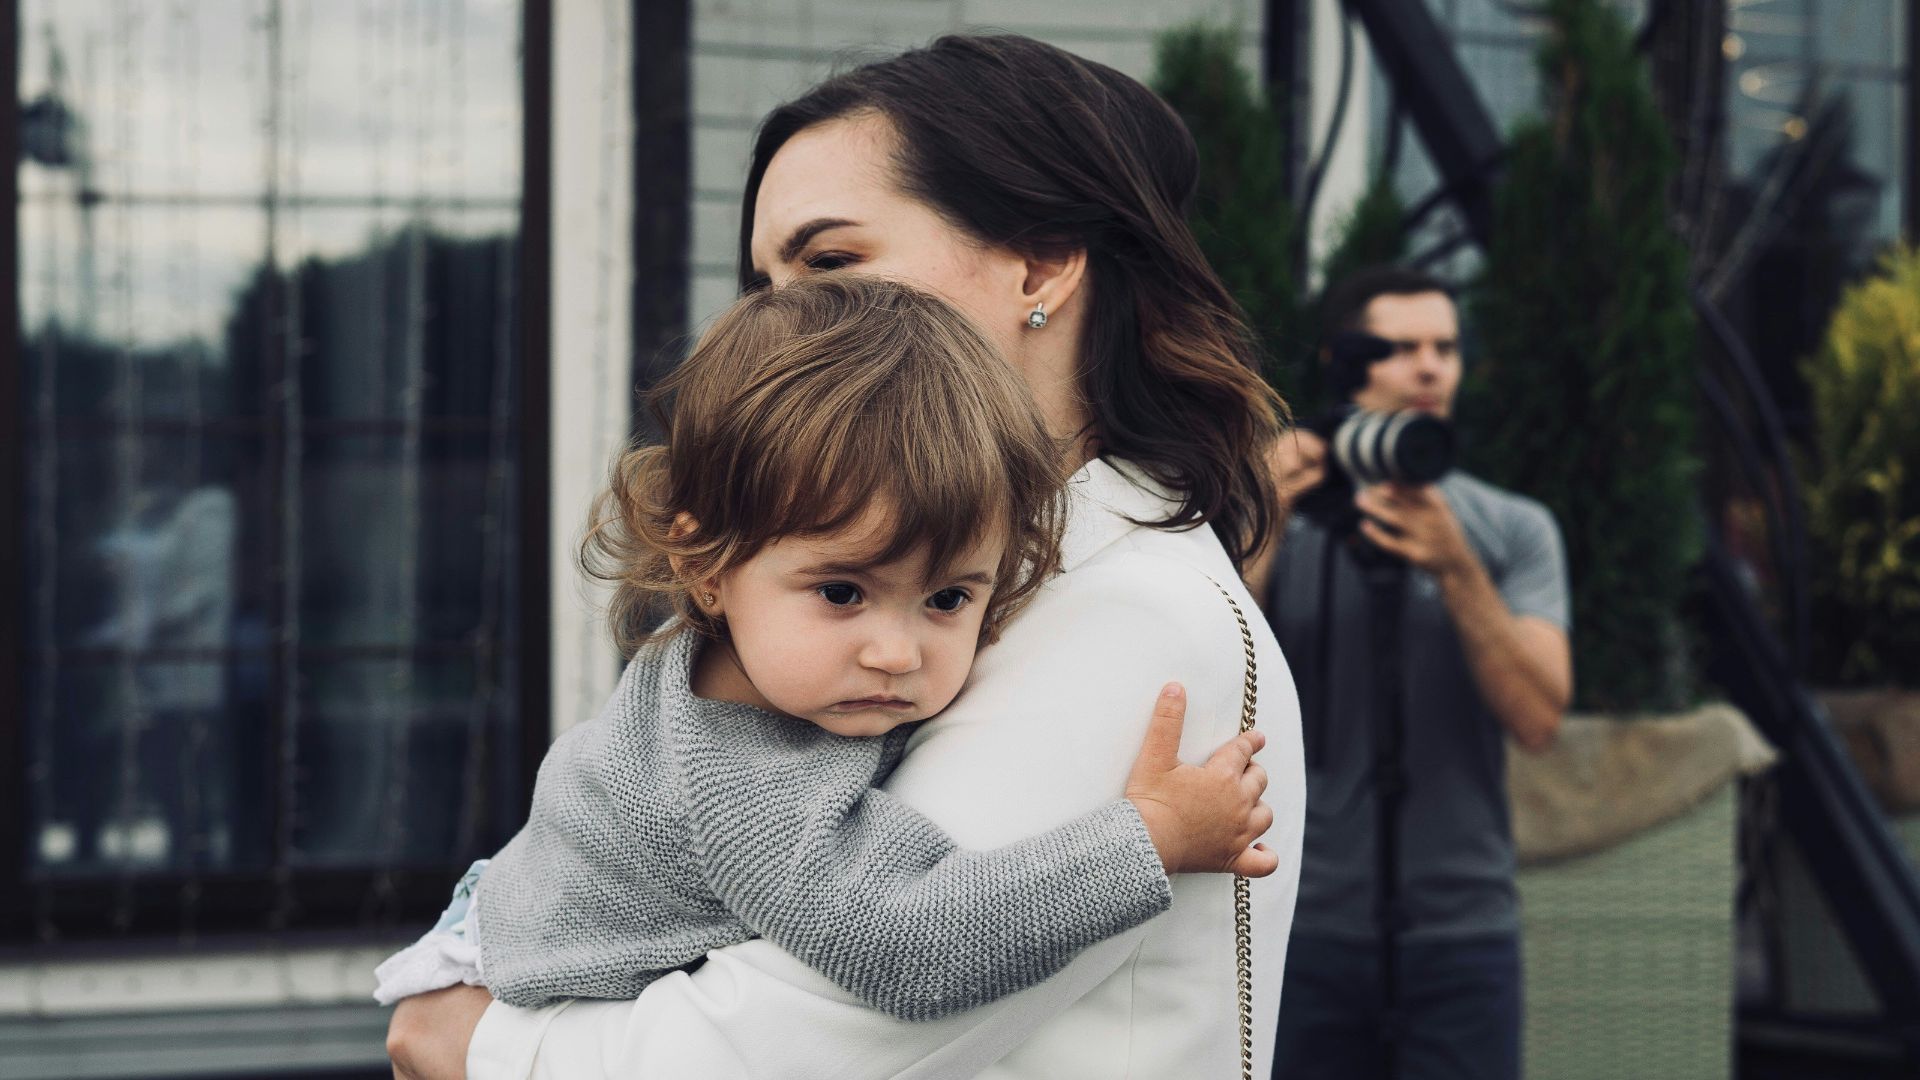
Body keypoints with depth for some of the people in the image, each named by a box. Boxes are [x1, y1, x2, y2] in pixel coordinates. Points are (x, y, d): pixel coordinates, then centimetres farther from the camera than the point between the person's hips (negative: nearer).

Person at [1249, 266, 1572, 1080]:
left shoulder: (1512, 531, 5)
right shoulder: (1280, 522, 6)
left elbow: (1537, 719, -7)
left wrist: (1456, 571, -19)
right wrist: (1268, 525, -16)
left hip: (1461, 930, 0)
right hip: (1307, 925, 0)